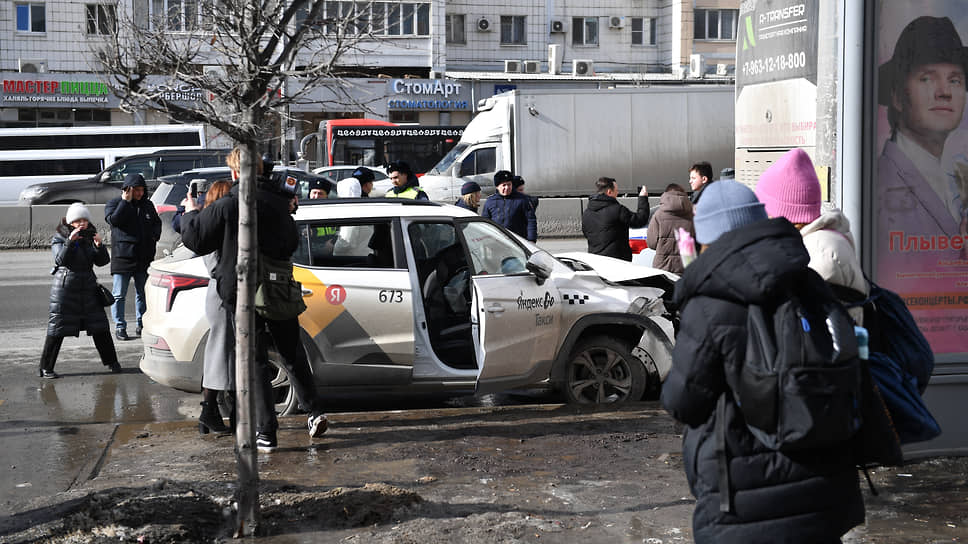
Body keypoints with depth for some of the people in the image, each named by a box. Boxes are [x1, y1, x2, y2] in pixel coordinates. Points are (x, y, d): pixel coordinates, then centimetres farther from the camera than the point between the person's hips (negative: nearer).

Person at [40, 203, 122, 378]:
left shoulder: (90, 236, 10)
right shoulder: (60, 237, -1)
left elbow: (102, 261, 4)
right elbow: (60, 260, -17)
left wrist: (99, 246, -13)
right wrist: (70, 241, -28)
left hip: (88, 288, 4)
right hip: (65, 288, -4)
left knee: (100, 327, 5)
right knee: (57, 330, -4)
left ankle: (111, 362, 18)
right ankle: (45, 368, 4)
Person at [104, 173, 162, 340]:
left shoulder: (148, 205, 14)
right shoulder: (114, 203, 0)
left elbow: (157, 222, 24)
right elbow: (113, 220, -19)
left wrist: (155, 235, 4)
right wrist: (125, 201, -17)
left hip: (144, 257, 5)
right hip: (122, 256, -4)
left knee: (143, 293, 10)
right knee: (119, 294, -2)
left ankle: (142, 325, 19)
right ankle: (120, 326, 4)